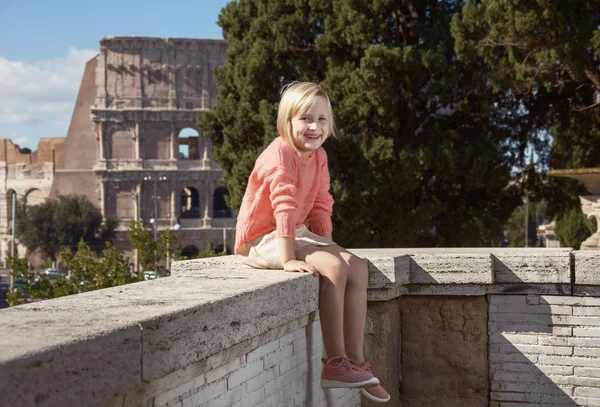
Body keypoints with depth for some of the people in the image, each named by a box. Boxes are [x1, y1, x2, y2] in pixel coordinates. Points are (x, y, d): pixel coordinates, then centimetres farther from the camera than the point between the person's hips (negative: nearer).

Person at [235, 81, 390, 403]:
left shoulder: (319, 156, 7)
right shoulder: (280, 155, -20)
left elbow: (320, 206, 12)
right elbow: (285, 208, -29)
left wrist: (326, 247, 4)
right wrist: (289, 259, -34)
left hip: (293, 234, 9)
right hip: (262, 240, -9)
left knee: (358, 268, -5)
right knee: (334, 268, -27)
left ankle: (355, 360, -1)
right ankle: (335, 363, -22)